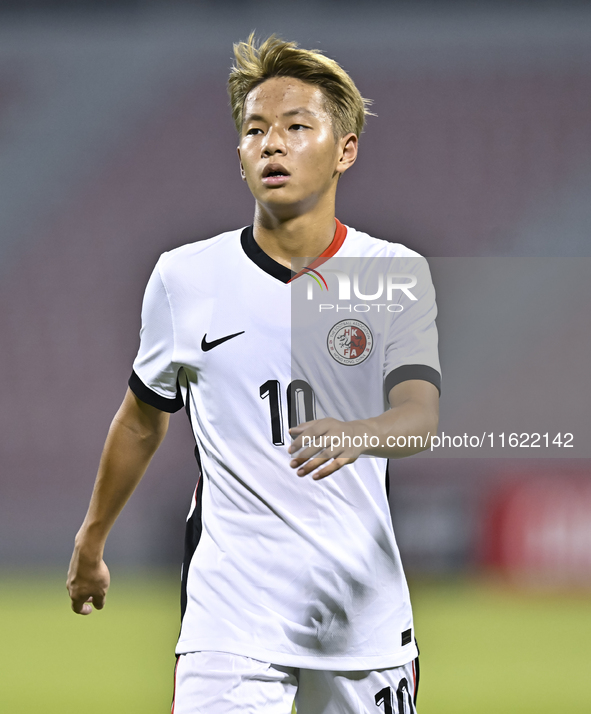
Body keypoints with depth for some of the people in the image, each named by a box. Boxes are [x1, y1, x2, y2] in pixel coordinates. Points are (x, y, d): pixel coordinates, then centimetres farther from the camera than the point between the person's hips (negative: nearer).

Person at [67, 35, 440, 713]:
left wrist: (357, 435, -38)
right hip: (231, 615, -1)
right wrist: (90, 542, 27)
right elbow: (141, 420, 18)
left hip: (366, 619, 1)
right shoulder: (183, 277, 2)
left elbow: (421, 415, -15)